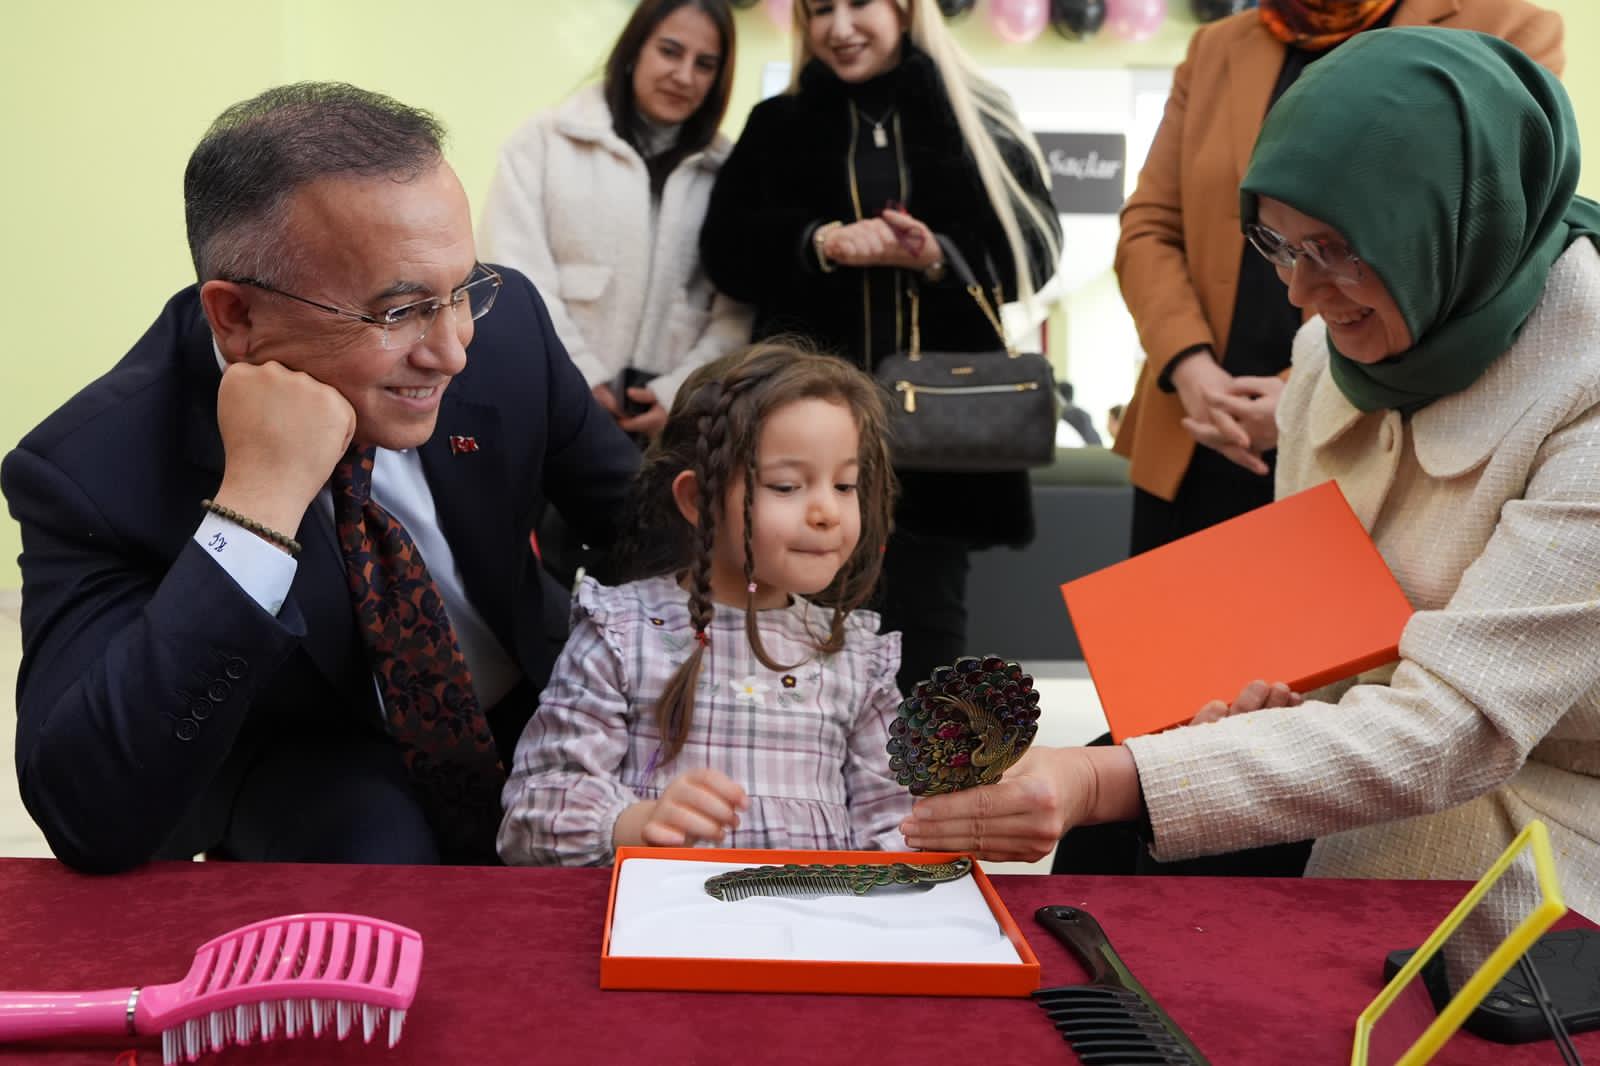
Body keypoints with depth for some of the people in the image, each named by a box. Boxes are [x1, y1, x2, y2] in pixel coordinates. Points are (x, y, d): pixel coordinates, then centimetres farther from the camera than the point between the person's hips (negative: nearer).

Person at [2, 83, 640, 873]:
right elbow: (90, 825, -37)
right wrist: (258, 502, -42)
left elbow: (634, 512, 2)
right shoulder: (94, 470, -27)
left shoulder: (503, 321, -16)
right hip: (302, 787, -3)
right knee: (373, 839, -32)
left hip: (535, 723, 4)